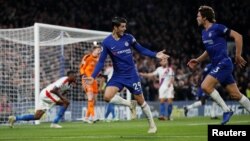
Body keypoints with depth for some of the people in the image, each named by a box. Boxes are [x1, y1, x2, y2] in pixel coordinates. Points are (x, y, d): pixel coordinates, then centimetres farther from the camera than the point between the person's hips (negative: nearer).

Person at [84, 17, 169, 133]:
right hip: (118, 76, 1)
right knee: (107, 96, -21)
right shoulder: (106, 42, -8)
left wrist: (155, 55, -10)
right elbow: (101, 61, -4)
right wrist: (93, 76, -13)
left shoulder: (128, 38, -6)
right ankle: (129, 104, 3)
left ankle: (152, 124, 20)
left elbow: (141, 50, 3)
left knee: (140, 100, 3)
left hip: (131, 75, -1)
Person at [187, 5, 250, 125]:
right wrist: (197, 61, 18)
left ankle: (226, 110, -9)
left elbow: (238, 36, -11)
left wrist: (238, 56, -10)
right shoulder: (204, 32, 16)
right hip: (217, 65, 8)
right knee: (235, 95, 5)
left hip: (223, 64, -8)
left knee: (205, 86, -17)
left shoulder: (217, 28, -10)